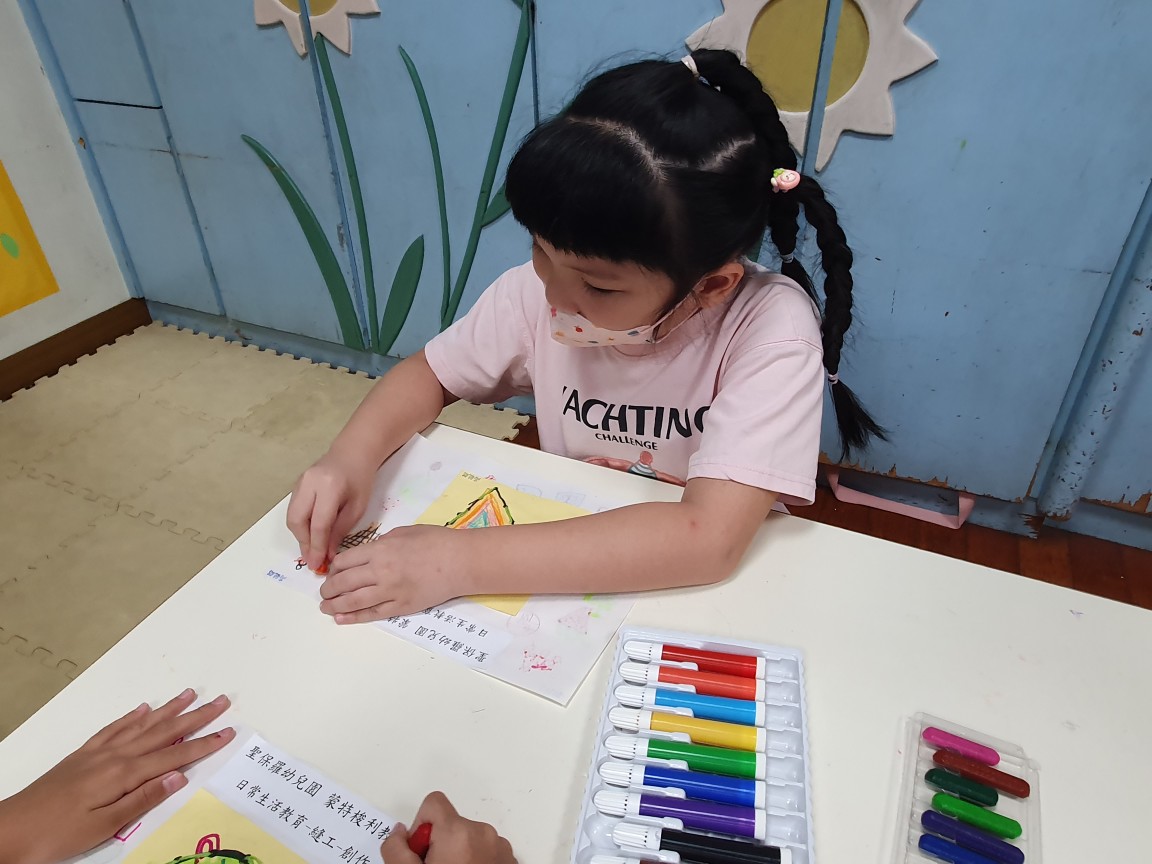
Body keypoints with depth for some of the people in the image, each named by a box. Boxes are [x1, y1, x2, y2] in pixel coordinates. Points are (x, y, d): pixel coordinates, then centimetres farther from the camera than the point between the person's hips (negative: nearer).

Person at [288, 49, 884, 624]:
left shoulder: (772, 328, -23)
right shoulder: (539, 292, -12)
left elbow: (710, 537, -31)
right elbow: (428, 374, 2)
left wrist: (461, 561, -33)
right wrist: (352, 456, -17)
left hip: (710, 598, -2)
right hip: (564, 575, 3)